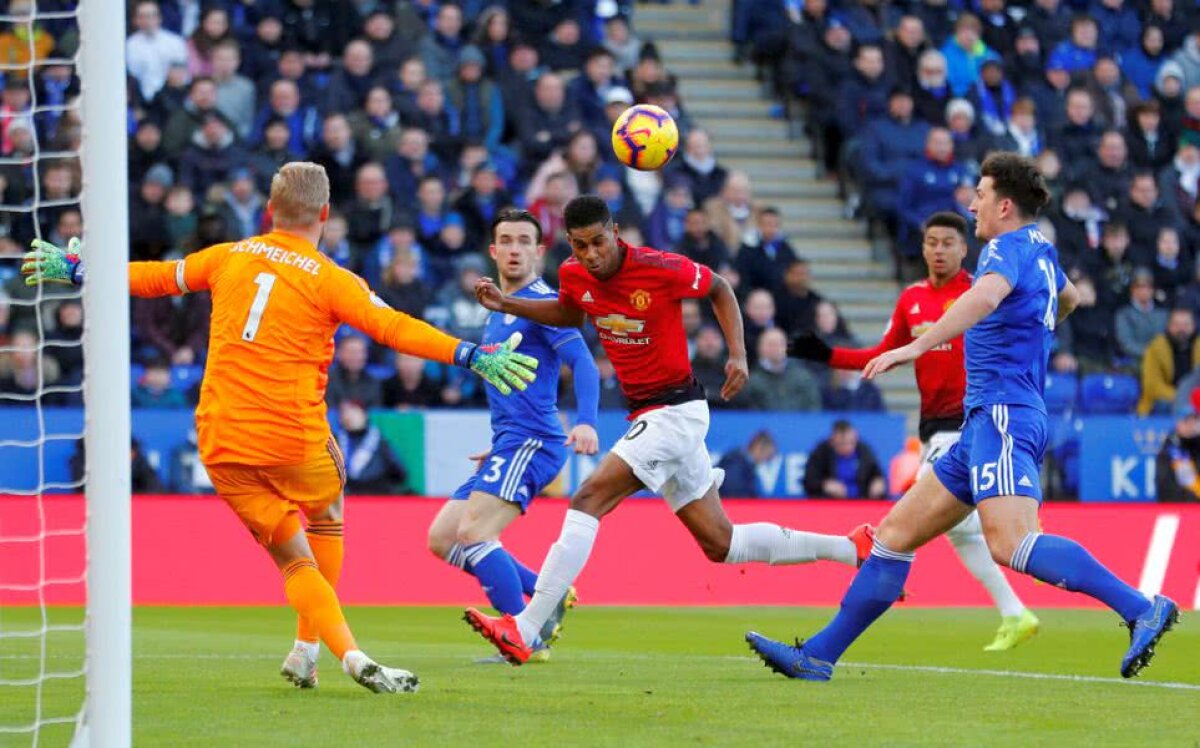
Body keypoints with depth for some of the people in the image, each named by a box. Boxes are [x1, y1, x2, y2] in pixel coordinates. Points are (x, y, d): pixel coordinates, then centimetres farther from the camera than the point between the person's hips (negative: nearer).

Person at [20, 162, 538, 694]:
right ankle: (306, 649, 19)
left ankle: (351, 655, -7)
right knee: (326, 519, 24)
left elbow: (156, 278, 20)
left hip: (221, 447, 3)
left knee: (295, 559, 9)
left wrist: (76, 271, 34)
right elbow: (395, 329, -15)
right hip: (294, 439, -3)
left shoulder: (230, 257, 8)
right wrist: (472, 356, -15)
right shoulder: (328, 280, -5)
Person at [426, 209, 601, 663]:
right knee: (442, 538, 6)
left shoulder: (542, 302, -8)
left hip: (530, 443, -10)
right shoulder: (499, 310, 21)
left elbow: (582, 361, -20)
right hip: (509, 445, 10)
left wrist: (586, 422, -35)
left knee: (472, 532, -21)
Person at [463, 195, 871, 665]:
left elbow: (719, 289, 1)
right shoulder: (573, 275, 0)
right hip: (644, 413, 8)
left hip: (676, 410, -8)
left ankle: (525, 631, -22)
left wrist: (738, 355, -8)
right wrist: (506, 305, 10)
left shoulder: (661, 269, -17)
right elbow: (568, 314, 23)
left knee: (587, 502, -20)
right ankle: (852, 548, 25)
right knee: (721, 545, 12)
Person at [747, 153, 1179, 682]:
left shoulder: (1010, 247, -8)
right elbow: (1068, 299, 44)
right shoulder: (1040, 253, 21)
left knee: (1011, 543, -28)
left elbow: (986, 296, -31)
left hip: (1002, 416, -10)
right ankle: (818, 657, 11)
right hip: (986, 423, 10)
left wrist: (916, 347, -39)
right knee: (896, 533, 9)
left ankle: (1142, 609, -30)